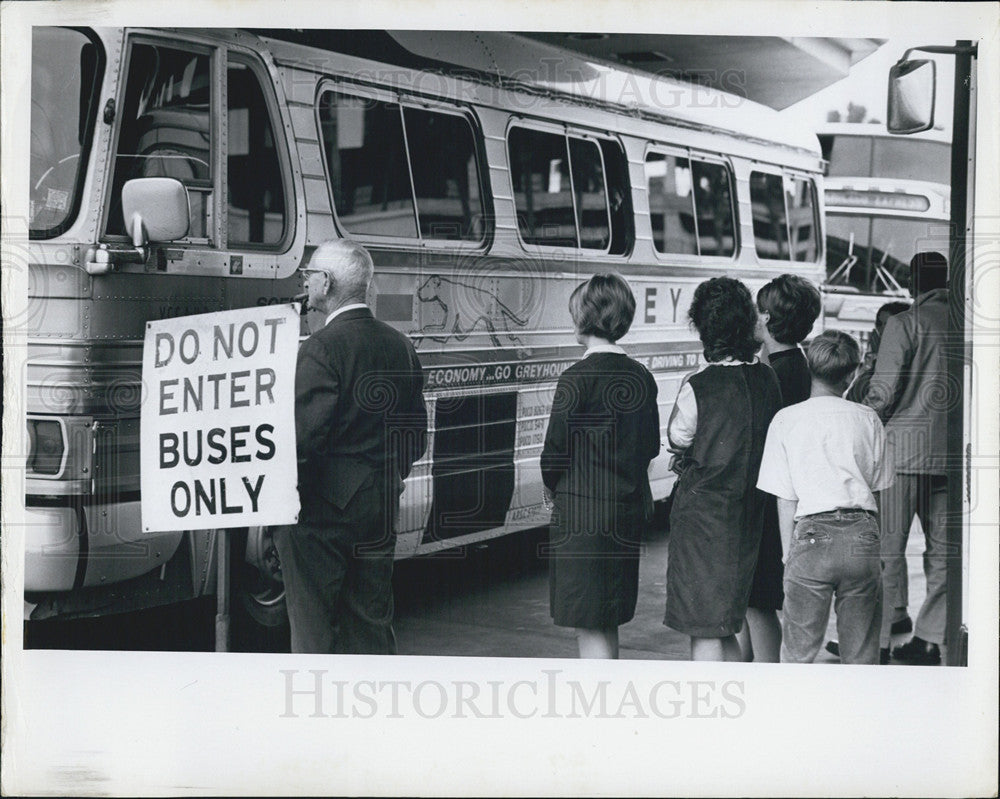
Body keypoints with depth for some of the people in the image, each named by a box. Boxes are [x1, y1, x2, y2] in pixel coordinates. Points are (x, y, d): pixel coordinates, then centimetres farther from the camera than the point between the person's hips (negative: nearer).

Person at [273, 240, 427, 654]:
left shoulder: (321, 348, -15)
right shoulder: (399, 345, 7)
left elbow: (305, 434, -22)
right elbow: (416, 436, 12)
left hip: (323, 506, -7)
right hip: (380, 509, 7)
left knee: (313, 627, 1)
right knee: (372, 622, 15)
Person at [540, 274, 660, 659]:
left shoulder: (578, 378, -15)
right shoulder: (642, 377, 6)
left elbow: (555, 447, -12)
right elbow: (651, 446, 12)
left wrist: (552, 485, 6)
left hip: (583, 510, -7)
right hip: (630, 509, 7)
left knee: (588, 622, -2)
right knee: (608, 619, 19)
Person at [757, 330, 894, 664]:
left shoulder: (787, 419, 2)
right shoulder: (868, 419, 7)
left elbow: (785, 500, 1)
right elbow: (877, 486, 8)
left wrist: (788, 554, 6)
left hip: (813, 534, -2)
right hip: (863, 533, 2)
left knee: (798, 651, 4)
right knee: (862, 653, 10)